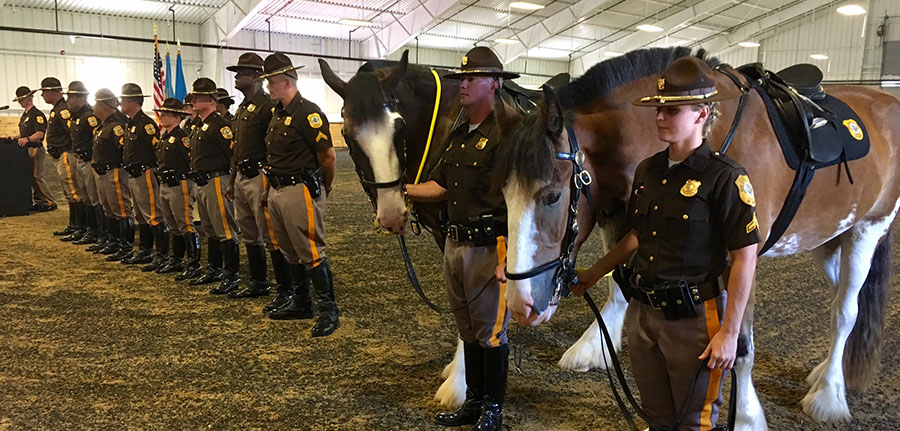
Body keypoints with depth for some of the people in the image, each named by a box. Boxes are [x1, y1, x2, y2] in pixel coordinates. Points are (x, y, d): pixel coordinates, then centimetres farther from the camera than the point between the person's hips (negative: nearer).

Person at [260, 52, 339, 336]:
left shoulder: (307, 113, -14)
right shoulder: (277, 113, 15)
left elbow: (327, 156, -14)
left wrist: (324, 189, -3)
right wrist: (271, 188, 17)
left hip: (300, 192, -10)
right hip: (277, 192, 10)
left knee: (311, 253, -7)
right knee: (290, 252, 16)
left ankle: (328, 311, 1)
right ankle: (301, 303, 29)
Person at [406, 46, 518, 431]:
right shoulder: (458, 135, 13)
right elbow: (441, 187, 16)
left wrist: (513, 252, -25)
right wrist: (401, 190, 4)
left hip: (488, 247, -9)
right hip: (455, 244, 9)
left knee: (490, 331, 5)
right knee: (467, 329, 19)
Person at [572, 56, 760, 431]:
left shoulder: (725, 177, -15)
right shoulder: (648, 171, 5)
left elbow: (745, 257, -15)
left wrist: (729, 333, -17)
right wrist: (594, 274, 17)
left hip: (693, 319, -6)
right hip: (643, 313, 6)